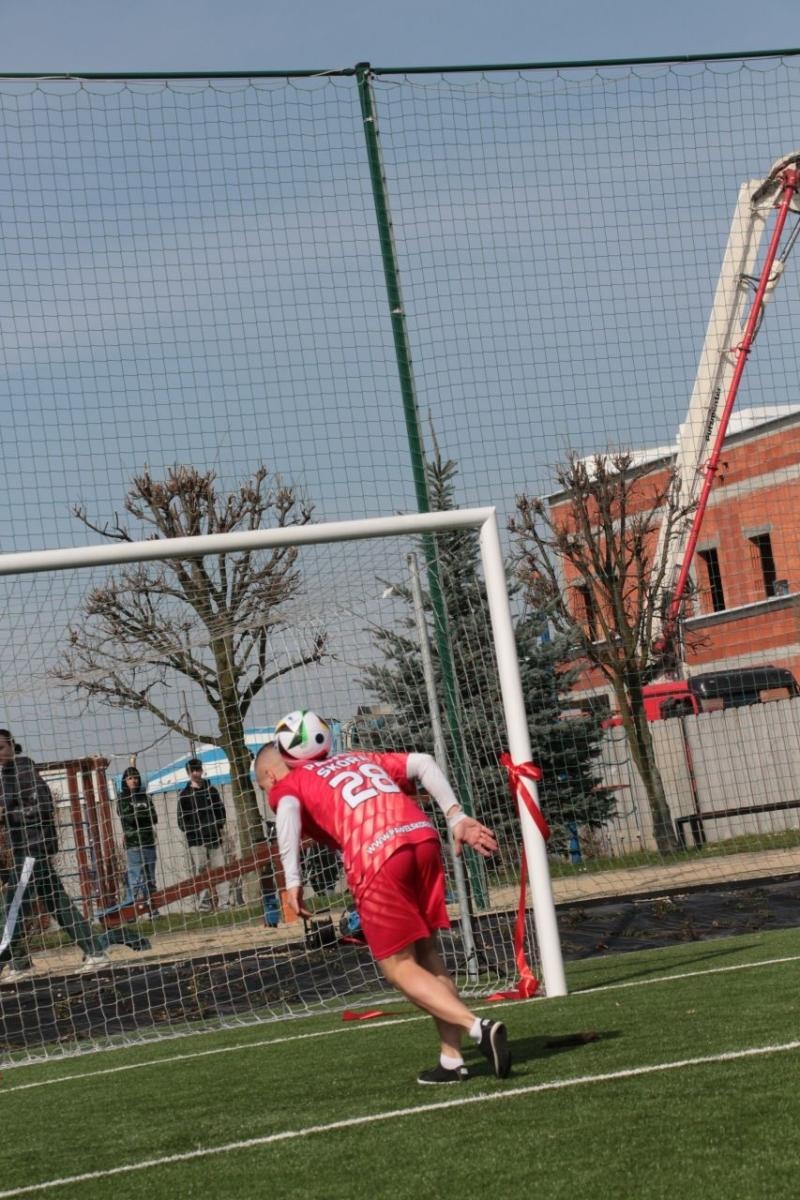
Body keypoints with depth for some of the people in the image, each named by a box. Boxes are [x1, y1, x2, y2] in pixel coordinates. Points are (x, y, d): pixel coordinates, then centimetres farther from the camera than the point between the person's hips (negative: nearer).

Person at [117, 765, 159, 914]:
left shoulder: (144, 797, 15)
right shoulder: (122, 799, 3)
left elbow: (154, 818, 7)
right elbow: (128, 817, -11)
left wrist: (137, 814, -5)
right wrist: (145, 813, 0)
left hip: (149, 842, 5)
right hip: (133, 844, -5)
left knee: (150, 879, 7)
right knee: (135, 878, -12)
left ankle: (151, 909, 11)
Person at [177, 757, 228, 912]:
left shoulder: (211, 790, 11)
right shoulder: (185, 795, 4)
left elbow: (221, 810, 13)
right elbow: (182, 819, 3)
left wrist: (219, 827, -1)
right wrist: (189, 830, -12)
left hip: (214, 836, 2)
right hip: (195, 839, -2)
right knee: (200, 871, -5)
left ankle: (224, 901, 1)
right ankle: (204, 903, -4)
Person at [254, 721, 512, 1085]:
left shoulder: (286, 784, 16)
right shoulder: (357, 758, 31)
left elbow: (288, 809, -8)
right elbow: (422, 762, 20)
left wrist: (293, 881, -12)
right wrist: (456, 816, 15)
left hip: (376, 860, -6)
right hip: (423, 838, 6)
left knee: (399, 968, 4)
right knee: (426, 954, 17)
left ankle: (478, 1028, -12)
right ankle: (452, 1060, 14)